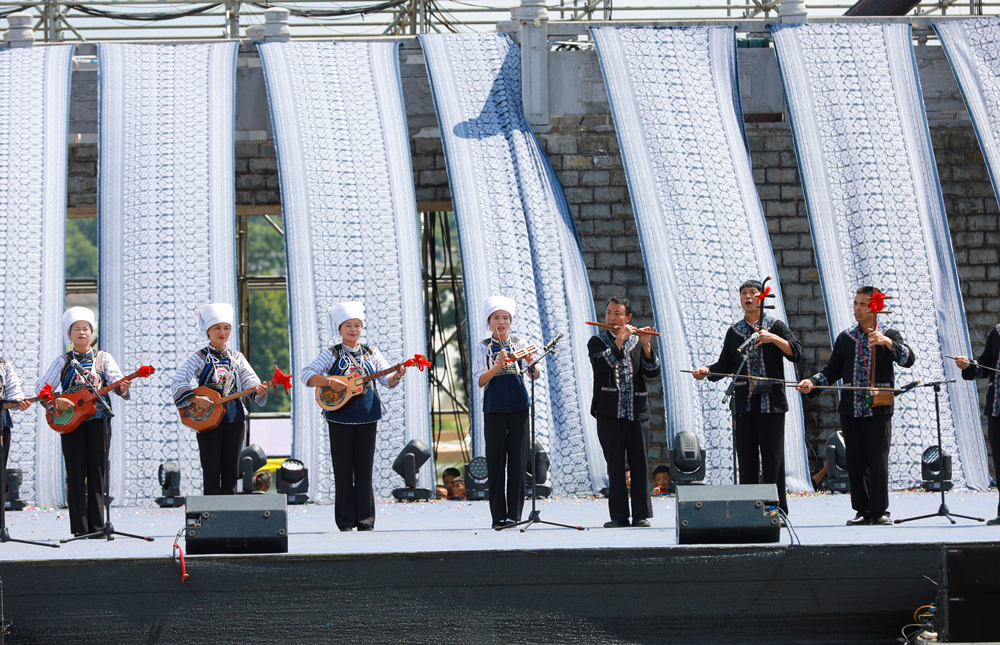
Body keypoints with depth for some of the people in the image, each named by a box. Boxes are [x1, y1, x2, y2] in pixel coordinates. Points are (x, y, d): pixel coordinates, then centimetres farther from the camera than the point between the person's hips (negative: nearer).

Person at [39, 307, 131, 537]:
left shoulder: (103, 358, 9)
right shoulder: (63, 361, 10)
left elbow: (116, 383, -3)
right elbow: (42, 390, 5)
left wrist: (123, 387, -26)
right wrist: (56, 401, -15)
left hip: (98, 420, 0)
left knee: (98, 473, -3)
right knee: (76, 474, -3)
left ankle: (97, 526, -2)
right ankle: (79, 528, -3)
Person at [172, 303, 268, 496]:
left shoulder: (236, 358, 11)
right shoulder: (199, 358, -1)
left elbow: (250, 381, 3)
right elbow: (178, 382, -11)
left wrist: (258, 390, -20)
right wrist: (194, 398, -27)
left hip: (234, 420, 4)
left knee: (231, 470, 6)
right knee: (211, 472, -3)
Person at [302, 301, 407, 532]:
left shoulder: (371, 353, 10)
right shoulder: (332, 354, 3)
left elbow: (386, 378, 3)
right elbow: (307, 375, -5)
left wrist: (396, 376, -19)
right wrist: (329, 382, -19)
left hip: (366, 416, 2)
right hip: (340, 416, -2)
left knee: (364, 468, 2)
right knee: (343, 468, -1)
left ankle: (365, 521, 5)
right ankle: (346, 521, 3)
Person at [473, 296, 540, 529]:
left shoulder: (519, 344, 6)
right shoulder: (484, 347, 5)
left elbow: (534, 375, -5)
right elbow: (479, 380, -5)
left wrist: (531, 363, -27)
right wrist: (498, 365, -21)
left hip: (518, 407, 1)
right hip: (494, 409, -1)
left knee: (518, 460, -1)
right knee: (495, 461, -1)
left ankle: (514, 515, 3)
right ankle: (498, 516, 3)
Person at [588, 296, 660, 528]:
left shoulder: (638, 342, 12)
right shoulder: (597, 342, 6)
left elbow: (653, 371, 0)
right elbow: (601, 364, -15)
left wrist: (645, 345, -12)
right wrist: (619, 340, -16)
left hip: (637, 411, 2)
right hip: (610, 412, -1)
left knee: (639, 463, 0)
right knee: (615, 464, -1)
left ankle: (641, 515, 4)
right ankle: (619, 516, 2)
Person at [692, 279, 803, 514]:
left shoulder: (775, 326, 5)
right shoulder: (734, 331, 15)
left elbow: (796, 353, -7)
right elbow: (725, 365, 16)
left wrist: (773, 338, -20)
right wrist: (707, 371, -3)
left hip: (771, 403, -3)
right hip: (743, 404, 3)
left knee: (773, 460, -4)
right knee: (746, 462, 2)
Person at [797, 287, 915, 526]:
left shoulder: (889, 335, 4)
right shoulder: (846, 338, 13)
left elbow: (908, 359, -11)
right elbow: (833, 371, 15)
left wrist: (887, 343, -26)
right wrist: (812, 383, -2)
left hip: (878, 409, -3)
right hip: (850, 410, 3)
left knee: (878, 460, -7)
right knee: (855, 461, 3)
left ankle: (879, 511, 1)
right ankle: (863, 511, 10)